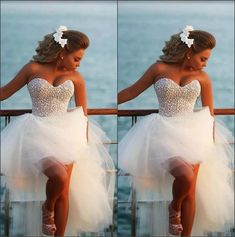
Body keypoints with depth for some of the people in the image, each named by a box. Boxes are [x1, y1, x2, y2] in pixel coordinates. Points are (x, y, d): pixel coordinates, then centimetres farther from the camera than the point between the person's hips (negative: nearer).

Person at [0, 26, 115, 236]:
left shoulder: (76, 78, 7)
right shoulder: (33, 69, 1)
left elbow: (83, 115, 13)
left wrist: (84, 145, 11)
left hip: (65, 135, 3)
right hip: (38, 134, -3)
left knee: (64, 191, -6)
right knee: (59, 176, -28)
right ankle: (47, 208, 4)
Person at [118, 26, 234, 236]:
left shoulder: (202, 78, 7)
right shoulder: (160, 69, 0)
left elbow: (209, 113, 13)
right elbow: (132, 92, 8)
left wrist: (211, 144, 10)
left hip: (192, 134, 3)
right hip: (166, 133, -3)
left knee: (191, 190, -7)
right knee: (185, 176, -27)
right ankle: (174, 208, 4)